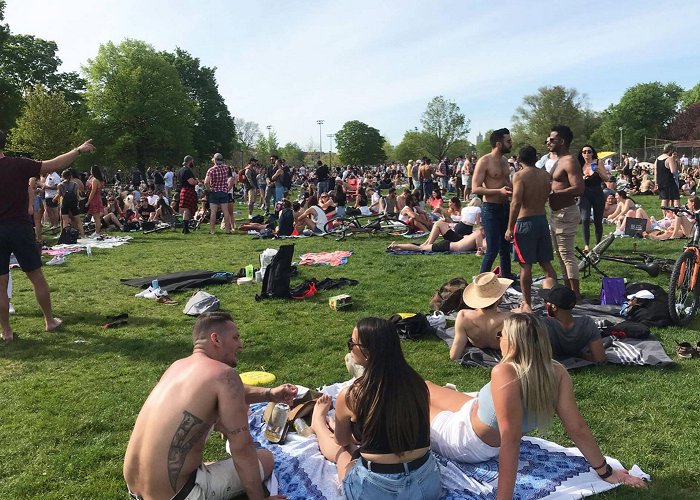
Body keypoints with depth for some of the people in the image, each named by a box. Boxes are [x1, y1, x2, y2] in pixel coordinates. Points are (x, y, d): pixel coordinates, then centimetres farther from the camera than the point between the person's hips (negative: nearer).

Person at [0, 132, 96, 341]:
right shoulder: (19, 165, -7)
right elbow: (55, 165, -5)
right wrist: (78, 150, 6)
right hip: (20, 228, 0)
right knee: (36, 276, 12)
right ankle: (50, 320, 22)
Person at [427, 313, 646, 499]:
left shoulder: (505, 374, -41)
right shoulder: (557, 372, -20)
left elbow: (510, 441, -41)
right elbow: (578, 428, -16)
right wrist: (605, 471, -2)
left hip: (465, 442, -7)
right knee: (425, 387, 28)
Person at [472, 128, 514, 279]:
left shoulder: (505, 161, 11)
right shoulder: (484, 162, -13)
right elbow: (475, 188, -19)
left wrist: (512, 190, 5)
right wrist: (499, 191, -27)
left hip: (505, 207, 8)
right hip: (491, 209, -8)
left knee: (506, 247, 16)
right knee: (492, 250, -7)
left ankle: (506, 276, 29)